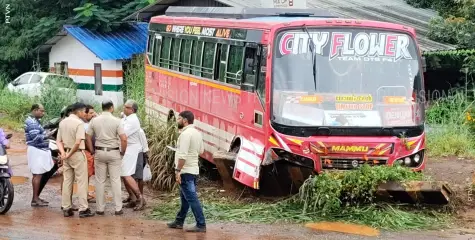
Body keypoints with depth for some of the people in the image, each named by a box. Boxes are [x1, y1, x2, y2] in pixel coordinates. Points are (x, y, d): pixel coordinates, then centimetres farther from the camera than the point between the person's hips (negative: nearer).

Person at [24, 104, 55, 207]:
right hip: (36, 151, -11)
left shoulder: (35, 121, 16)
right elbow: (36, 138, -24)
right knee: (37, 175, -8)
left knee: (38, 174, 13)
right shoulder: (32, 122, -17)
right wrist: (48, 135, -21)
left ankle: (36, 197, 18)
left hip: (40, 150, 11)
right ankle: (35, 199, -6)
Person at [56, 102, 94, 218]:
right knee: (81, 181, -2)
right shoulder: (79, 123, -14)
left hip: (66, 153, 7)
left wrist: (63, 152, -6)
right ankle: (83, 209, -3)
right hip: (77, 154, -7)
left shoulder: (63, 122, 10)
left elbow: (58, 141, 7)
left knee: (67, 181, 11)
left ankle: (66, 208, 13)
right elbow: (78, 143, -22)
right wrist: (69, 155, -12)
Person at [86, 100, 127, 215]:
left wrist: (92, 151, 10)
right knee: (116, 180, 4)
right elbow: (124, 139, -14)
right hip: (114, 152, -2)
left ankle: (100, 208, 10)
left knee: (100, 181, 8)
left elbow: (87, 138, 0)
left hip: (99, 152, 2)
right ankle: (118, 208, 5)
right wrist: (122, 151, 0)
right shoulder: (116, 121, -8)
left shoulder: (94, 121, 0)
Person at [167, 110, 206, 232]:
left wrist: (178, 170, -23)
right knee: (185, 197, 18)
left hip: (186, 171, -10)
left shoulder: (186, 134, -19)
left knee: (191, 198, -8)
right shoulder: (197, 133, 10)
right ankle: (179, 221, 28)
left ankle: (201, 225, -9)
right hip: (194, 170, 10)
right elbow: (201, 150, 20)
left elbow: (183, 155, -24)